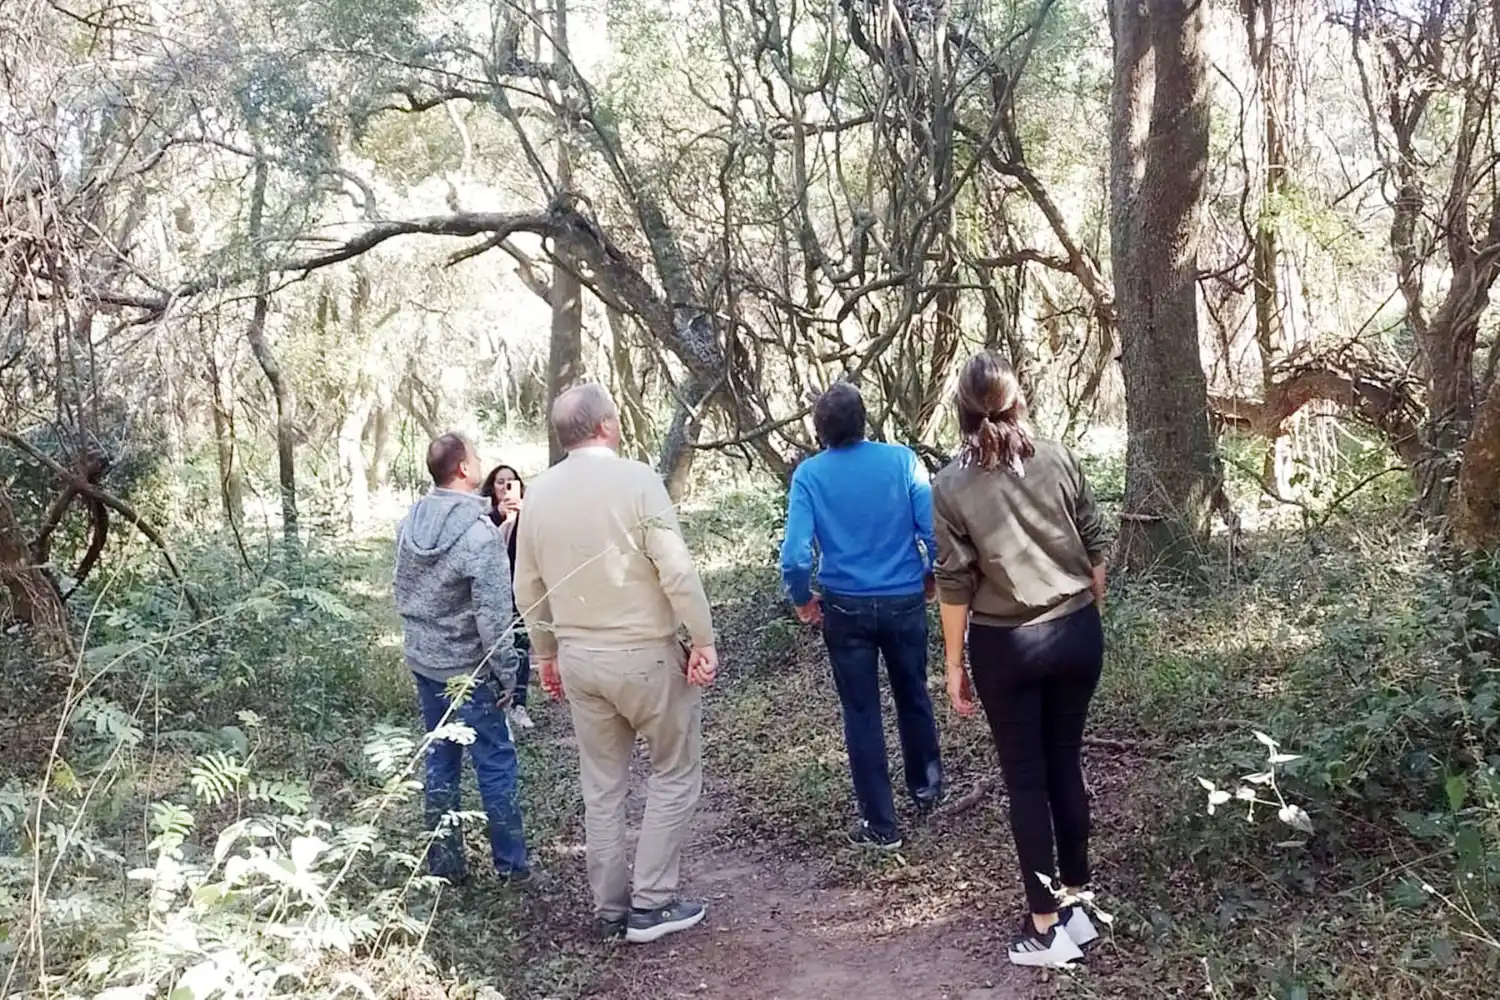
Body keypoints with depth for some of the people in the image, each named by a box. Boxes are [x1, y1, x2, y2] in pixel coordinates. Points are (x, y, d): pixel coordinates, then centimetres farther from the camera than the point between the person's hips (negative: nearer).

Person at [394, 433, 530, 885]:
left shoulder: (409, 523, 2)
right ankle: (511, 864, 13)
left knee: (440, 760, 15)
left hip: (422, 662, 7)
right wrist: (506, 673, -12)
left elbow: (402, 592, 12)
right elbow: (494, 612, -20)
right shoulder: (478, 531, -21)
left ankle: (444, 862, 23)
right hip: (467, 669, -7)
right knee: (496, 763, 5)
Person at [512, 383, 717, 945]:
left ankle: (610, 910, 23)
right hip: (646, 655, -5)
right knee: (675, 774, 11)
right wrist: (704, 641, -10)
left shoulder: (539, 492, 2)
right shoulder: (636, 480, -15)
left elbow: (527, 588, 9)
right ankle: (650, 904, 13)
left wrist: (546, 654, 20)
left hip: (579, 658, 5)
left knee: (602, 787, 15)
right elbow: (677, 573, -19)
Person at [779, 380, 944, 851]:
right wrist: (931, 578, 7)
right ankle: (926, 784, 44)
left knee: (862, 714, 10)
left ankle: (881, 825, 17)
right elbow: (936, 533, -12)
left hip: (846, 608, -1)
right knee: (913, 695, 24)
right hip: (905, 602, 1)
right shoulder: (902, 460, -10)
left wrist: (802, 600, 0)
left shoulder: (809, 474, -11)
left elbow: (796, 555, -18)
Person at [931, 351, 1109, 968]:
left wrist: (954, 664, -1)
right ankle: (1076, 904, 25)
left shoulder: (951, 485, -11)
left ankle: (1047, 926, 12)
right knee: (1066, 766, 16)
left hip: (1004, 646, -3)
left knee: (1026, 780, 7)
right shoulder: (1058, 460, -3)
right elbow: (1094, 550, 2)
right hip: (1076, 632, 3)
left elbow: (956, 584, -10)